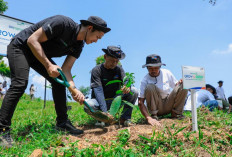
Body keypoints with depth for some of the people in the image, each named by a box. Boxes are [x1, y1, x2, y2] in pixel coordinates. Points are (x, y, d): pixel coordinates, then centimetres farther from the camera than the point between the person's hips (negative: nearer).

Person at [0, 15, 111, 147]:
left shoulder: (78, 46, -5)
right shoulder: (63, 23, -29)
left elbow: (66, 69, -10)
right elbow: (32, 40, -28)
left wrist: (74, 89, -27)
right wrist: (49, 65, -34)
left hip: (41, 55, 8)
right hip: (21, 47, -7)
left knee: (59, 81, -4)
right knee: (20, 83, -24)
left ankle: (62, 122, 4)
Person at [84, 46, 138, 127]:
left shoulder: (119, 69, 2)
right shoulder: (96, 70, -13)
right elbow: (98, 91, -24)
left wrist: (127, 86, -42)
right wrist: (104, 111, -37)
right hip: (100, 101, -3)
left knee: (134, 91, -18)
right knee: (88, 105, -36)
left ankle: (125, 118, -6)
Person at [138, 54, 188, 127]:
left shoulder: (167, 73, -5)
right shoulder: (145, 80, -16)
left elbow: (176, 86, 8)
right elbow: (140, 102, -22)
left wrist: (180, 83, -17)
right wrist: (149, 118, -36)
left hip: (169, 105, 3)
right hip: (156, 107, -3)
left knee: (183, 85, -16)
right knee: (150, 87, -30)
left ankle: (176, 113, -5)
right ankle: (153, 116, -16)